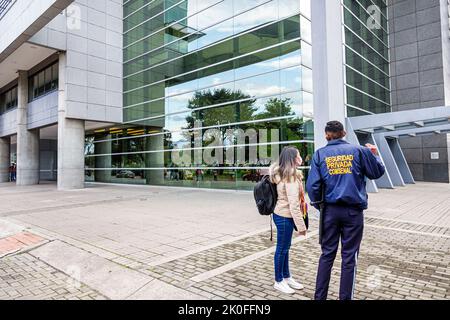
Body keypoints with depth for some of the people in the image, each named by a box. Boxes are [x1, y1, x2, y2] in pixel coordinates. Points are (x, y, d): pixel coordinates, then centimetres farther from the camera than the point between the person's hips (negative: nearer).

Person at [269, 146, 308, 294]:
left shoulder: (285, 174, 10)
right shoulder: (290, 177, -20)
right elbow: (293, 204, -23)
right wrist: (301, 225, -21)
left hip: (283, 215, 9)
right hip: (284, 217, -9)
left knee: (285, 248, 18)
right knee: (282, 249, 4)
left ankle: (286, 277, 31)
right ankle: (278, 281, 18)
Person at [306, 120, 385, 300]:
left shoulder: (320, 154, 0)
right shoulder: (359, 151, 0)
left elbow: (312, 185, -7)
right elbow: (378, 172, 13)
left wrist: (318, 204, 8)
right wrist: (374, 154, 29)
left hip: (331, 210, 1)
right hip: (353, 211, -1)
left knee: (327, 254, 13)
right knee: (349, 257, 9)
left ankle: (319, 296, 21)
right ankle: (345, 297, 19)